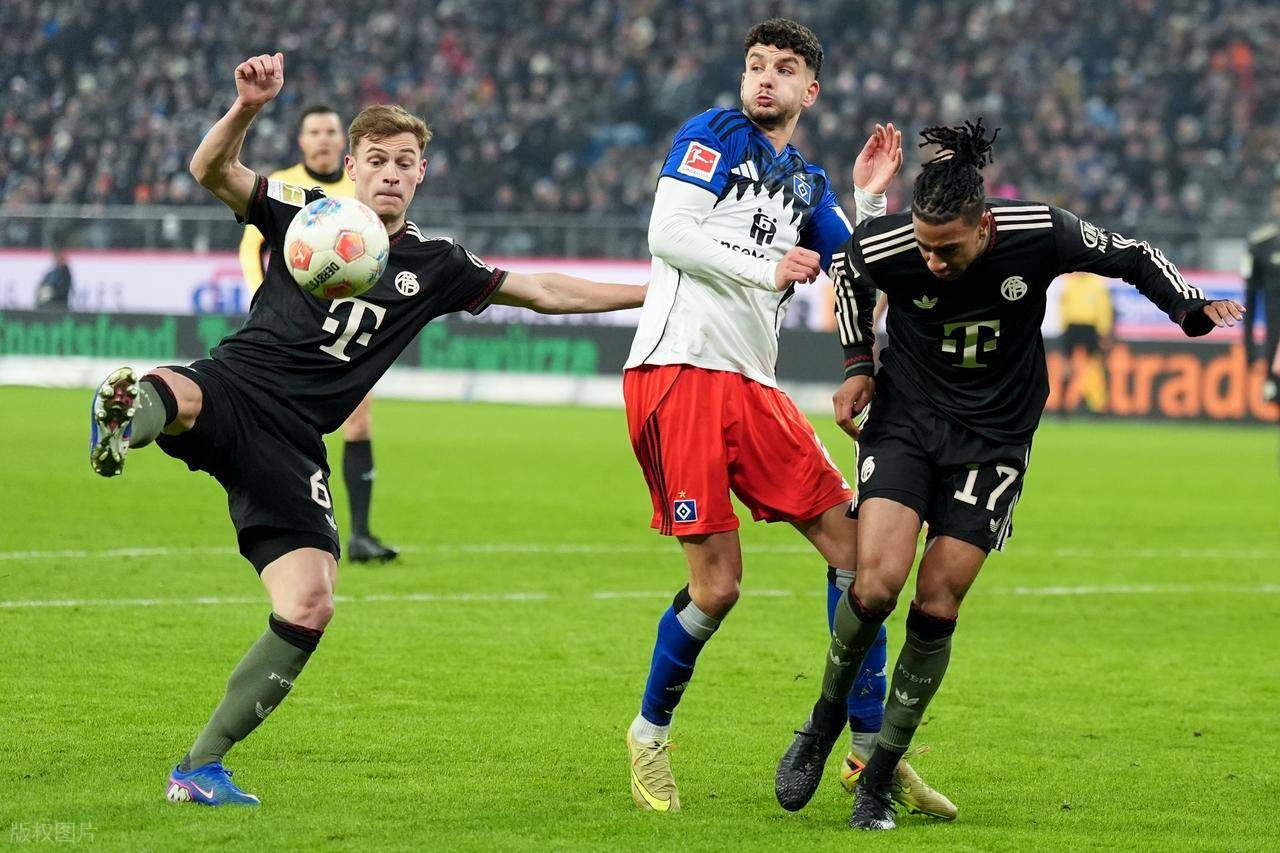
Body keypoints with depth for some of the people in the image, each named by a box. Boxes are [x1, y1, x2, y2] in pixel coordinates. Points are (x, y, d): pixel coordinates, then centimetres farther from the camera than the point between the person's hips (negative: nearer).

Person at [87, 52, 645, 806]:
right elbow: (212, 171, -5)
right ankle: (124, 421, -79)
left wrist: (654, 292, 20)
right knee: (171, 396, -40)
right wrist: (248, 107, -23)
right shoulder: (305, 216, 8)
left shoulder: (433, 266, 16)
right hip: (234, 388, -3)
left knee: (309, 607, -10)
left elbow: (544, 292, 22)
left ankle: (201, 769, 0)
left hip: (292, 443, 3)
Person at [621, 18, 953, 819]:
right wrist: (764, 268, -10)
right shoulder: (712, 134, 4)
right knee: (717, 584, -11)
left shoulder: (809, 183, 21)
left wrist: (870, 196, 7)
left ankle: (872, 748, 6)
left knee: (851, 541, -1)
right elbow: (667, 235, -8)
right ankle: (650, 733, 13)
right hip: (678, 369, -7)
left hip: (752, 386, 7)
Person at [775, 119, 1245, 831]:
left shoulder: (1041, 235, -21)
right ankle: (827, 717, 10)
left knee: (936, 605, -7)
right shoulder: (885, 246, -19)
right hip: (904, 422, 0)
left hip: (993, 440, 0)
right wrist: (858, 365, 2)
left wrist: (1191, 310, -15)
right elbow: (851, 274, 8)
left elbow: (1134, 257, -2)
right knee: (875, 585, -18)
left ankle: (882, 774, 8)